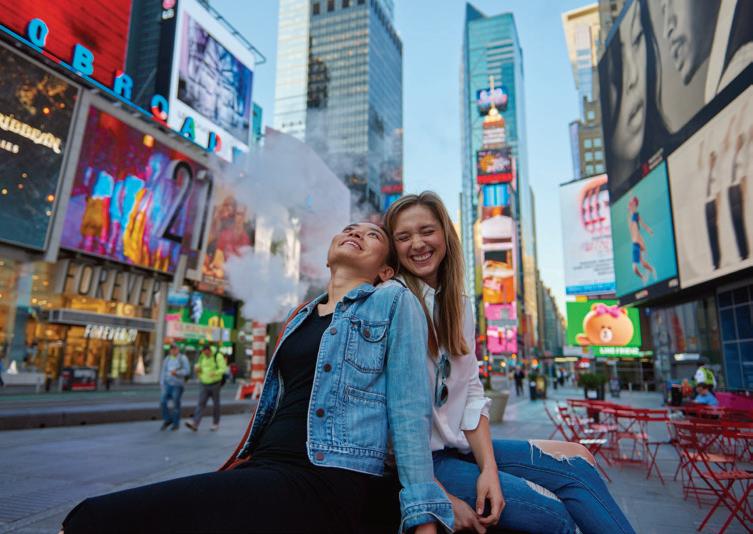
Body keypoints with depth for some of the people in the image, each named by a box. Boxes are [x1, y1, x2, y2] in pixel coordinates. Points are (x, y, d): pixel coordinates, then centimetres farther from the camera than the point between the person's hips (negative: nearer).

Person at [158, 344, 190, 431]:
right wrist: (162, 384, 7)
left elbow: (187, 371, -10)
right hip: (168, 384, 4)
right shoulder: (167, 359, 9)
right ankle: (167, 420, 14)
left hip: (178, 385, -4)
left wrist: (176, 372, -22)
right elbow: (163, 372, 12)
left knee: (176, 405, 1)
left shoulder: (183, 358, -5)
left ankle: (176, 424, 16)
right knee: (162, 402, -6)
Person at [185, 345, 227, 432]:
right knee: (201, 403, -7)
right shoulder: (202, 357, 5)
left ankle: (216, 424, 18)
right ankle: (194, 423, -16)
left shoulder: (218, 356, -10)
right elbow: (198, 367, 16)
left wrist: (214, 373, -33)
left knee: (216, 404, 5)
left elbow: (223, 369, -16)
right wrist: (197, 368, -9)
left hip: (215, 384, -4)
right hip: (205, 385, 4)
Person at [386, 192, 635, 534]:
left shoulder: (458, 305, 8)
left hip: (461, 447, 7)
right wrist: (440, 499, -17)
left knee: (576, 462, -2)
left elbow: (470, 393, 5)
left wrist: (488, 468, -9)